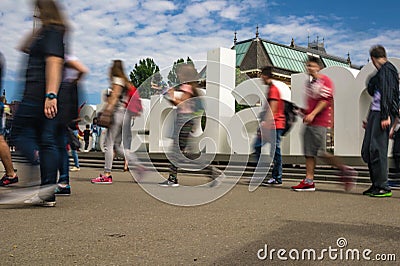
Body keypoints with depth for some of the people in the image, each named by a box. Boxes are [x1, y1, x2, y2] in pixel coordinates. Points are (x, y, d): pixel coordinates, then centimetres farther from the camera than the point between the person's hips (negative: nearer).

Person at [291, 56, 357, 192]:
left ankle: (346, 170, 5)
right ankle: (309, 181, 6)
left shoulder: (325, 80, -5)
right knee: (309, 152, 4)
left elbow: (326, 100, -14)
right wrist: (304, 111, 14)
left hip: (319, 121, -9)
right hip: (309, 121, 9)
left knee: (320, 151, -10)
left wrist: (312, 114, -20)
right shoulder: (309, 82, 22)